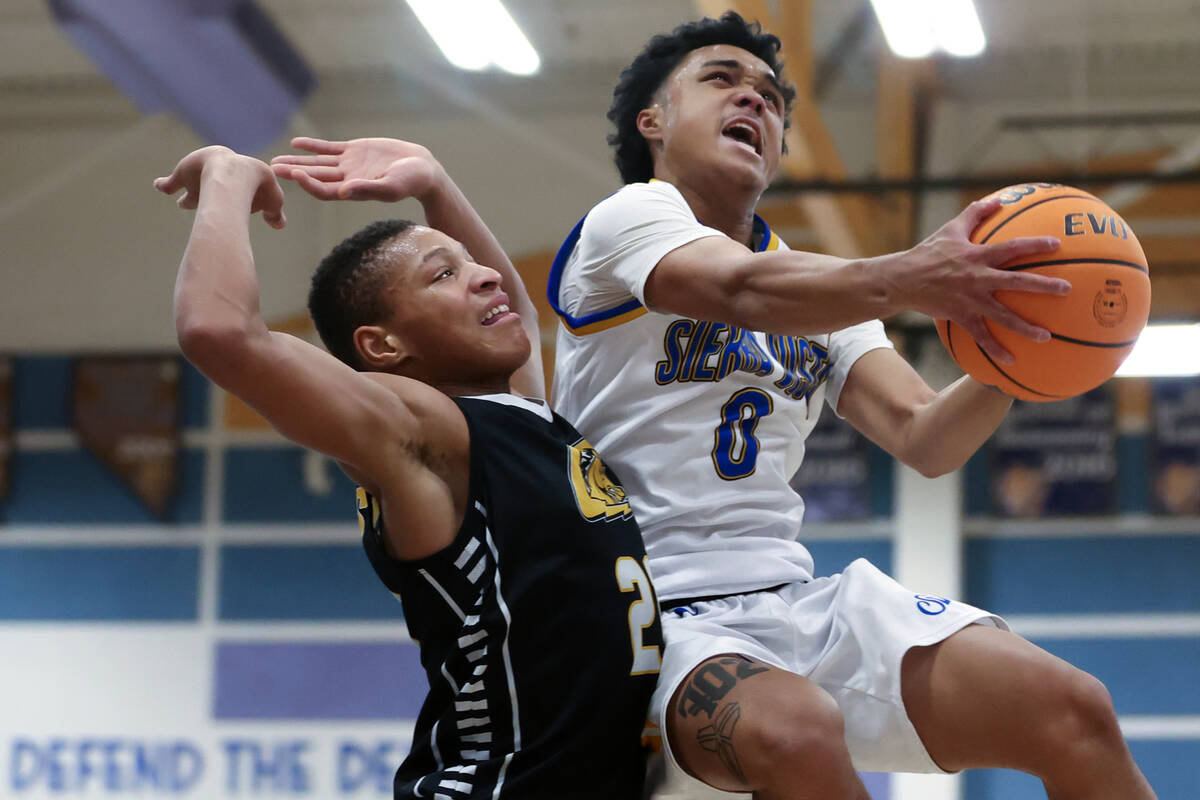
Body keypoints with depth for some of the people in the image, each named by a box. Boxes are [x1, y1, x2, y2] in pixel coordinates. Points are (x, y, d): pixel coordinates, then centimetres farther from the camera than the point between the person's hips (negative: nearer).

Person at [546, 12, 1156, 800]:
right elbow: (742, 291, -25)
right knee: (796, 734, -39)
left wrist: (1008, 362, -18)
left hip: (799, 600, 6)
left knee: (1074, 712, -15)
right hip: (661, 615, -6)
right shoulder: (629, 217, -2)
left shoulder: (815, 287, 19)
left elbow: (922, 438, 5)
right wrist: (909, 278, -44)